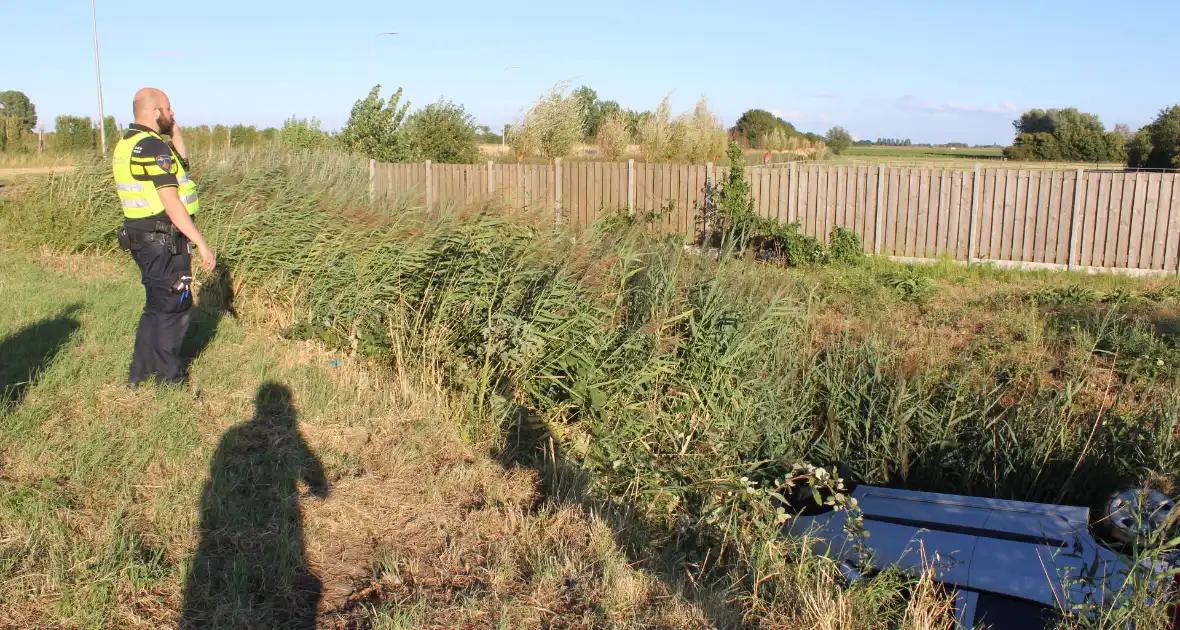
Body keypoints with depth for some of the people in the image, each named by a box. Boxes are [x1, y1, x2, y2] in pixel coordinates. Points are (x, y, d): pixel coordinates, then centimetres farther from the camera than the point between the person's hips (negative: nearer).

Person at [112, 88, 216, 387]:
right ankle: (169, 380, 10)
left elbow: (181, 166, 24)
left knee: (157, 306, 20)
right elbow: (171, 203, -23)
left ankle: (140, 374, 29)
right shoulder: (153, 147, -18)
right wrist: (201, 243, -21)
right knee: (174, 308, 1)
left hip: (144, 238, 10)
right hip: (165, 241, -10)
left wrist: (175, 132, 15)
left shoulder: (127, 144, 13)